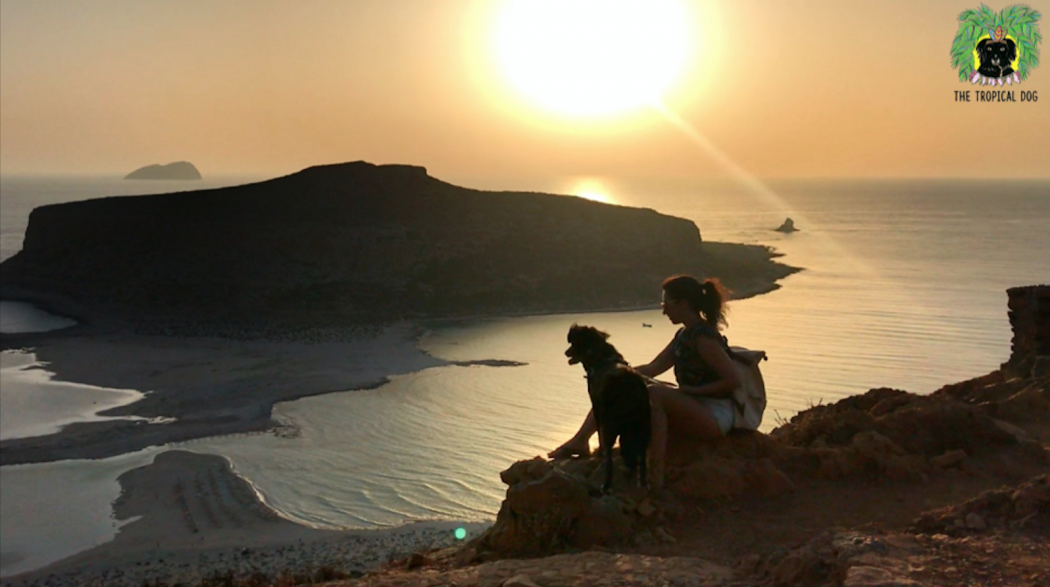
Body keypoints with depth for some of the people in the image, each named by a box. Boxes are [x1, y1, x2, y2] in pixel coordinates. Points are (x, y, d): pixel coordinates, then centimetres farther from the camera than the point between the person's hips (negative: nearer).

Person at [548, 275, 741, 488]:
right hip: (693, 409, 10)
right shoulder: (684, 335, 12)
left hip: (715, 417, -10)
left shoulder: (704, 338, -17)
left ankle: (655, 475, -38)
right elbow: (652, 368, 14)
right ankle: (580, 440, 1)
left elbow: (733, 381, -21)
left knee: (653, 393, -35)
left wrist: (691, 390, -19)